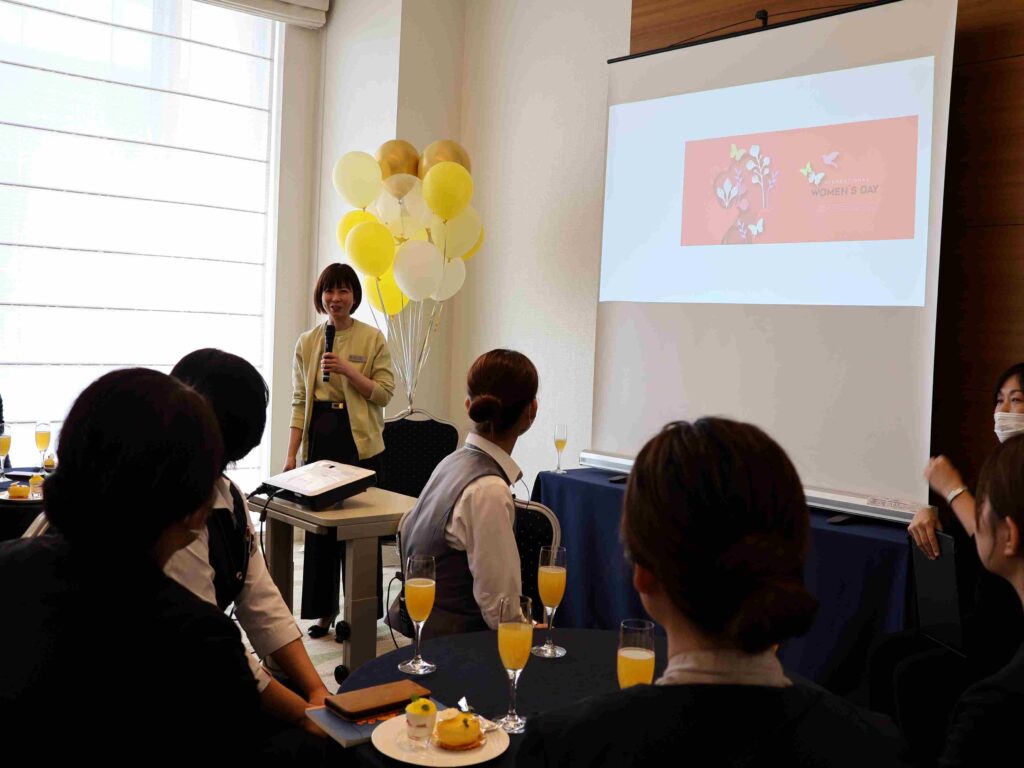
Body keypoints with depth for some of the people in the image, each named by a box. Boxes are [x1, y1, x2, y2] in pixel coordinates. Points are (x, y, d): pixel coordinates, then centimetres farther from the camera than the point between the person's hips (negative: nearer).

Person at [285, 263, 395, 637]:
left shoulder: (372, 338, 0)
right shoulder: (306, 342, 10)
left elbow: (385, 392, -3)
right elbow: (299, 401, 9)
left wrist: (347, 370, -16)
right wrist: (291, 453, 3)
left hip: (360, 442, -3)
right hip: (318, 440, 3)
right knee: (318, 526, 6)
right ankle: (324, 611, 19)